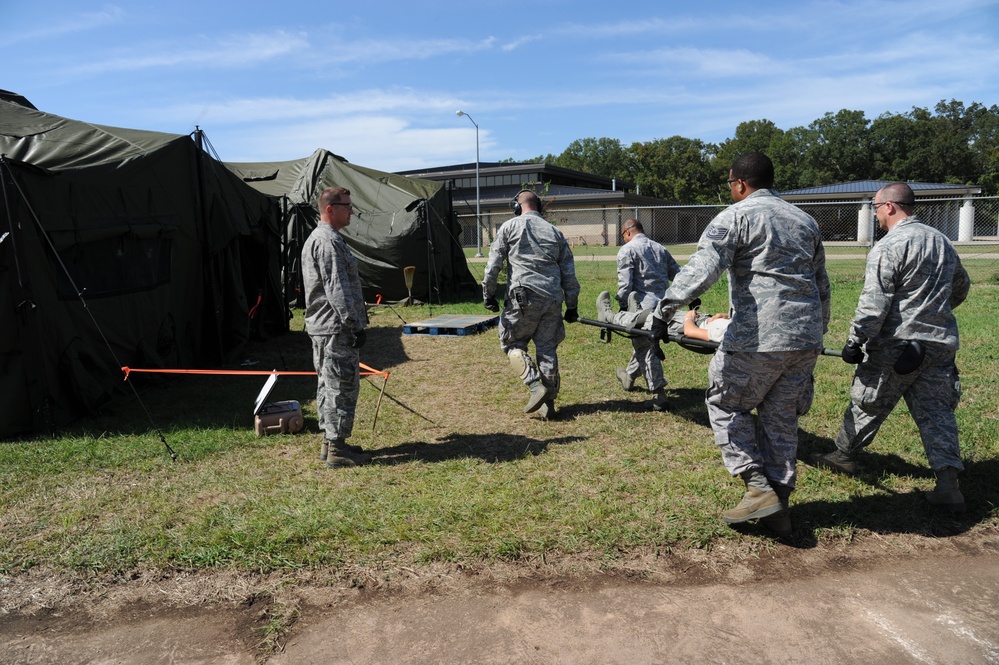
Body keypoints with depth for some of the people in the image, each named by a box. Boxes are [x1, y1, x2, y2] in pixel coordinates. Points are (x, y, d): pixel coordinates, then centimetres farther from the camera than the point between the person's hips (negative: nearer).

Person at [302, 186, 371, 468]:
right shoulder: (329, 242, -16)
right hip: (336, 328, -11)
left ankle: (331, 441, 25)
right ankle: (337, 449, 1)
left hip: (322, 326, 11)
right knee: (342, 386, -5)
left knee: (329, 385, 15)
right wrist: (356, 325, -20)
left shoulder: (317, 238, 19)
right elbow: (338, 290, -22)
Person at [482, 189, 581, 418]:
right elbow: (569, 273, 15)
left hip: (524, 298, -4)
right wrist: (572, 306, 19)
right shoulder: (554, 232, 17)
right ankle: (548, 402, 11)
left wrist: (488, 294, 7)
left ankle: (536, 386, -8)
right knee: (547, 349, 10)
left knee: (512, 344, 9)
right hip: (553, 300, 4)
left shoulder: (510, 226, 7)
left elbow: (493, 264, 0)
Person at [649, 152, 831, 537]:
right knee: (780, 417, 15)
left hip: (759, 338, -7)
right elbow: (821, 285, 25)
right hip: (806, 338, 7)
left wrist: (665, 309, -18)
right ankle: (778, 505, 21)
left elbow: (702, 269, -20)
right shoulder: (805, 221, 20)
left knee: (726, 404, 10)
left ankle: (758, 488, 4)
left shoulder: (736, 216, -3)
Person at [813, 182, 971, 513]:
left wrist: (854, 342, -13)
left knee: (867, 403, 11)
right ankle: (948, 483, 2)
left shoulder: (888, 247, -15)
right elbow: (961, 288, 25)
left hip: (897, 345, -7)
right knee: (936, 409, 9)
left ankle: (844, 455, 29)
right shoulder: (942, 241, 11)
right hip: (941, 343, 7)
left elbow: (874, 304, -20)